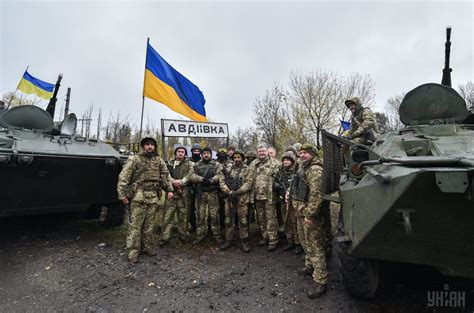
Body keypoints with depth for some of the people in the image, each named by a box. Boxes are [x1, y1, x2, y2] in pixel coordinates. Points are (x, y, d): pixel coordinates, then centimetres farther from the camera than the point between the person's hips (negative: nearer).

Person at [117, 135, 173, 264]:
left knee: (149, 225, 13)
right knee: (135, 225, -1)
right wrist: (122, 194, -11)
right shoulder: (134, 159, -4)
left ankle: (148, 247, 26)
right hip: (138, 196, -4)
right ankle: (133, 252, 8)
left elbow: (165, 175, 16)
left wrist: (169, 189, 8)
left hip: (153, 197, 4)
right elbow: (123, 177, -7)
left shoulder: (159, 161, 11)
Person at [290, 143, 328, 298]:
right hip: (301, 213, 10)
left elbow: (316, 195, -26)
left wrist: (310, 215, -26)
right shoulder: (303, 168, 14)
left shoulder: (315, 169, -17)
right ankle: (309, 266, 42)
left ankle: (320, 281, 7)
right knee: (306, 243, 23)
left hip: (310, 214, -10)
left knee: (315, 246, -2)